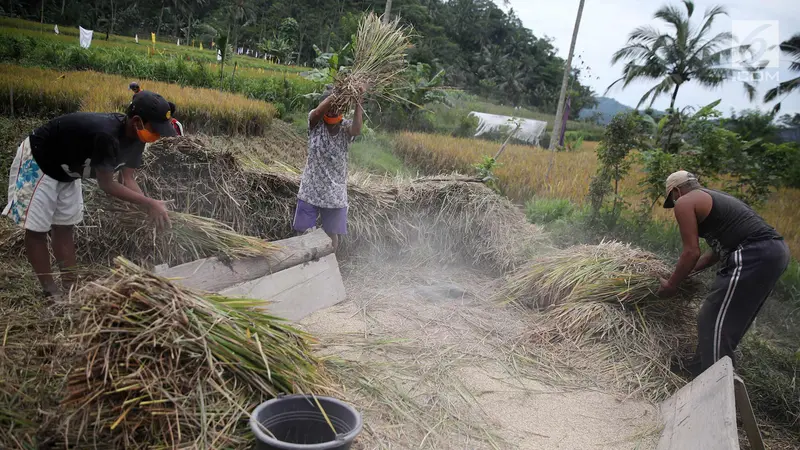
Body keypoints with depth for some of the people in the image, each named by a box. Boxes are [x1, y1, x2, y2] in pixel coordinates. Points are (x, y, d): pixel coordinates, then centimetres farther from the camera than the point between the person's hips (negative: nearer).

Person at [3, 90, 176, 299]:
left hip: (67, 169, 9)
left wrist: (151, 208, -24)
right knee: (37, 229, -1)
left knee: (64, 227, 10)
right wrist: (149, 203, -33)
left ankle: (70, 288, 16)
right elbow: (106, 184, -31)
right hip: (37, 162, -8)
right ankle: (51, 293, 7)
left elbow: (128, 178, -11)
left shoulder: (135, 136, -14)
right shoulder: (106, 135, -40)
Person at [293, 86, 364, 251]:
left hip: (335, 193, 0)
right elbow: (318, 111, -30)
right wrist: (336, 93, -39)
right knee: (303, 232, 11)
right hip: (310, 190, 0)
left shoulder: (345, 127, -6)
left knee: (332, 234, 12)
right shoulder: (315, 122, -7)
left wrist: (358, 102, -34)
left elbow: (357, 130, -30)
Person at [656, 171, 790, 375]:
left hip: (754, 256, -10)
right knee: (731, 320, 21)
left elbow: (692, 251, -4)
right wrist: (689, 271, 35)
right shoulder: (714, 198, 29)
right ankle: (702, 365, 35)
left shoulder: (684, 202, 2)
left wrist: (671, 285, 8)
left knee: (714, 321, 0)